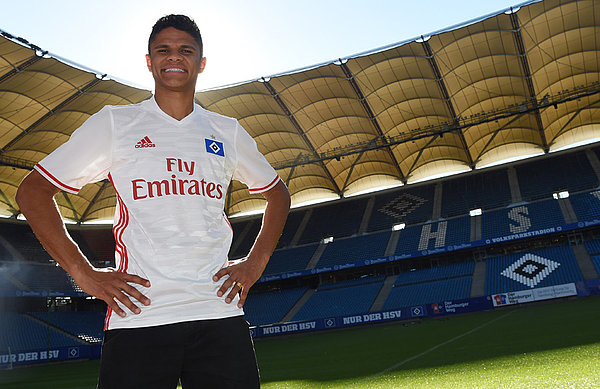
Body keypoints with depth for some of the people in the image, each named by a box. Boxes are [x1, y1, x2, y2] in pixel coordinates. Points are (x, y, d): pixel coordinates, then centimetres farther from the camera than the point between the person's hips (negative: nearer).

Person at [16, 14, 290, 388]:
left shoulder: (228, 132, 13)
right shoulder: (114, 122, 7)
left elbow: (277, 193, 25)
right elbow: (33, 191, 7)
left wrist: (256, 263, 11)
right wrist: (83, 272, -3)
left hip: (220, 316, 2)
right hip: (138, 314, -1)